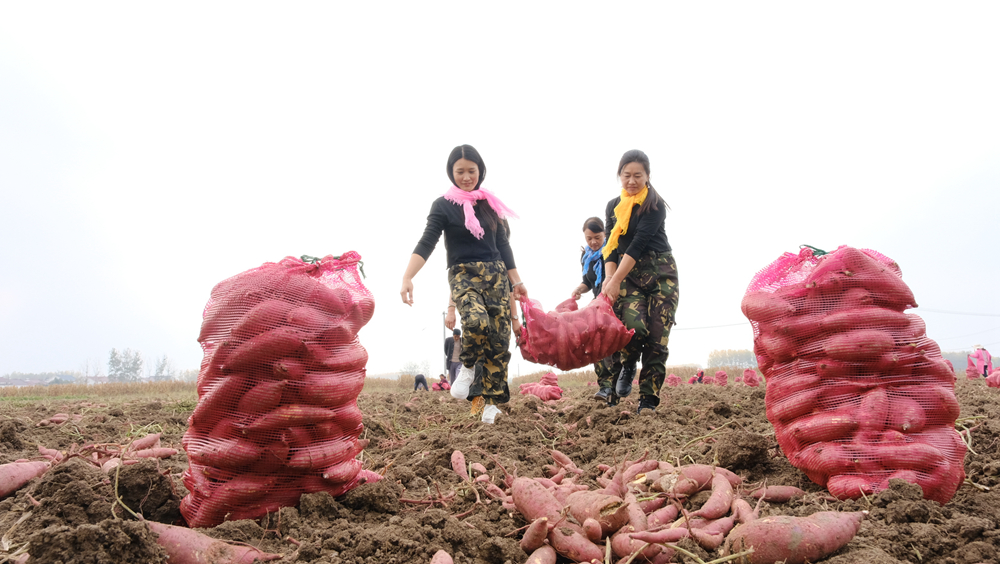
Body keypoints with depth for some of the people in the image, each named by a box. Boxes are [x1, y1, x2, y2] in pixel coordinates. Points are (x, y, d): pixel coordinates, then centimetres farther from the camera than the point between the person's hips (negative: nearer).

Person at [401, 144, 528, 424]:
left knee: (499, 339, -3)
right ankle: (467, 367, -3)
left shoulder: (489, 202, 13)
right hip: (464, 275, -4)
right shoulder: (444, 204, 0)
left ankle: (492, 402, 9)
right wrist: (407, 278, -26)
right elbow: (426, 243, -11)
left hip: (496, 275, 4)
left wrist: (516, 281, 15)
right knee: (477, 321, -33)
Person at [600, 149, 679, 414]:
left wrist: (615, 281, -22)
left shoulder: (655, 205, -6)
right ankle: (627, 367, 10)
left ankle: (649, 399, 1)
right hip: (628, 274, 2)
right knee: (634, 326, -22)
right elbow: (611, 246, 4)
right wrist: (609, 279, -13)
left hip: (660, 273, -2)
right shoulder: (613, 206, 10)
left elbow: (639, 243, -16)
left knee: (657, 336, -8)